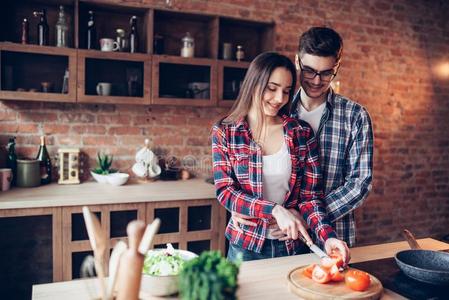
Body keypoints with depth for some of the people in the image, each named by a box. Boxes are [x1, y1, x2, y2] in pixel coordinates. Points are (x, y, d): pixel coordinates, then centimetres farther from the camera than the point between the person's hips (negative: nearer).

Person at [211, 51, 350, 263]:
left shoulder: (302, 132, -4)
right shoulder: (224, 132, -7)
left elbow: (310, 195, -4)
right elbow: (225, 191, -13)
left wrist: (327, 236, -20)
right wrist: (275, 210, -25)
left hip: (293, 246, 2)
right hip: (245, 246, -1)